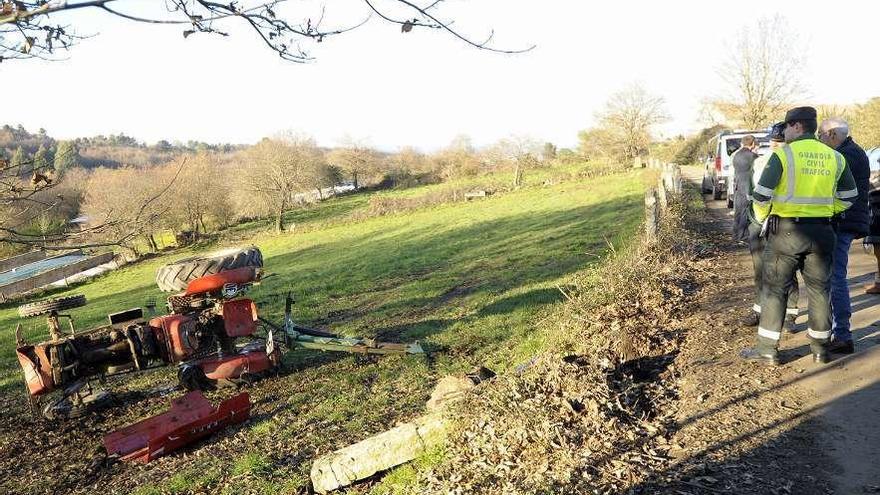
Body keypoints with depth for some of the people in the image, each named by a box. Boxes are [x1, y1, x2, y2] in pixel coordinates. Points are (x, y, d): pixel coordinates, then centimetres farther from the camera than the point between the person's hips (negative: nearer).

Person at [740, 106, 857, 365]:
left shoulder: (783, 154, -9)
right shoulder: (834, 157, 7)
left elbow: (761, 195, -13)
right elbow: (848, 196, 14)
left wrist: (763, 218, 4)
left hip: (786, 230, -4)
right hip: (821, 232, 5)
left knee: (775, 289, 3)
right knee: (819, 288, 14)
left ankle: (767, 348, 7)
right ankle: (820, 347, 23)